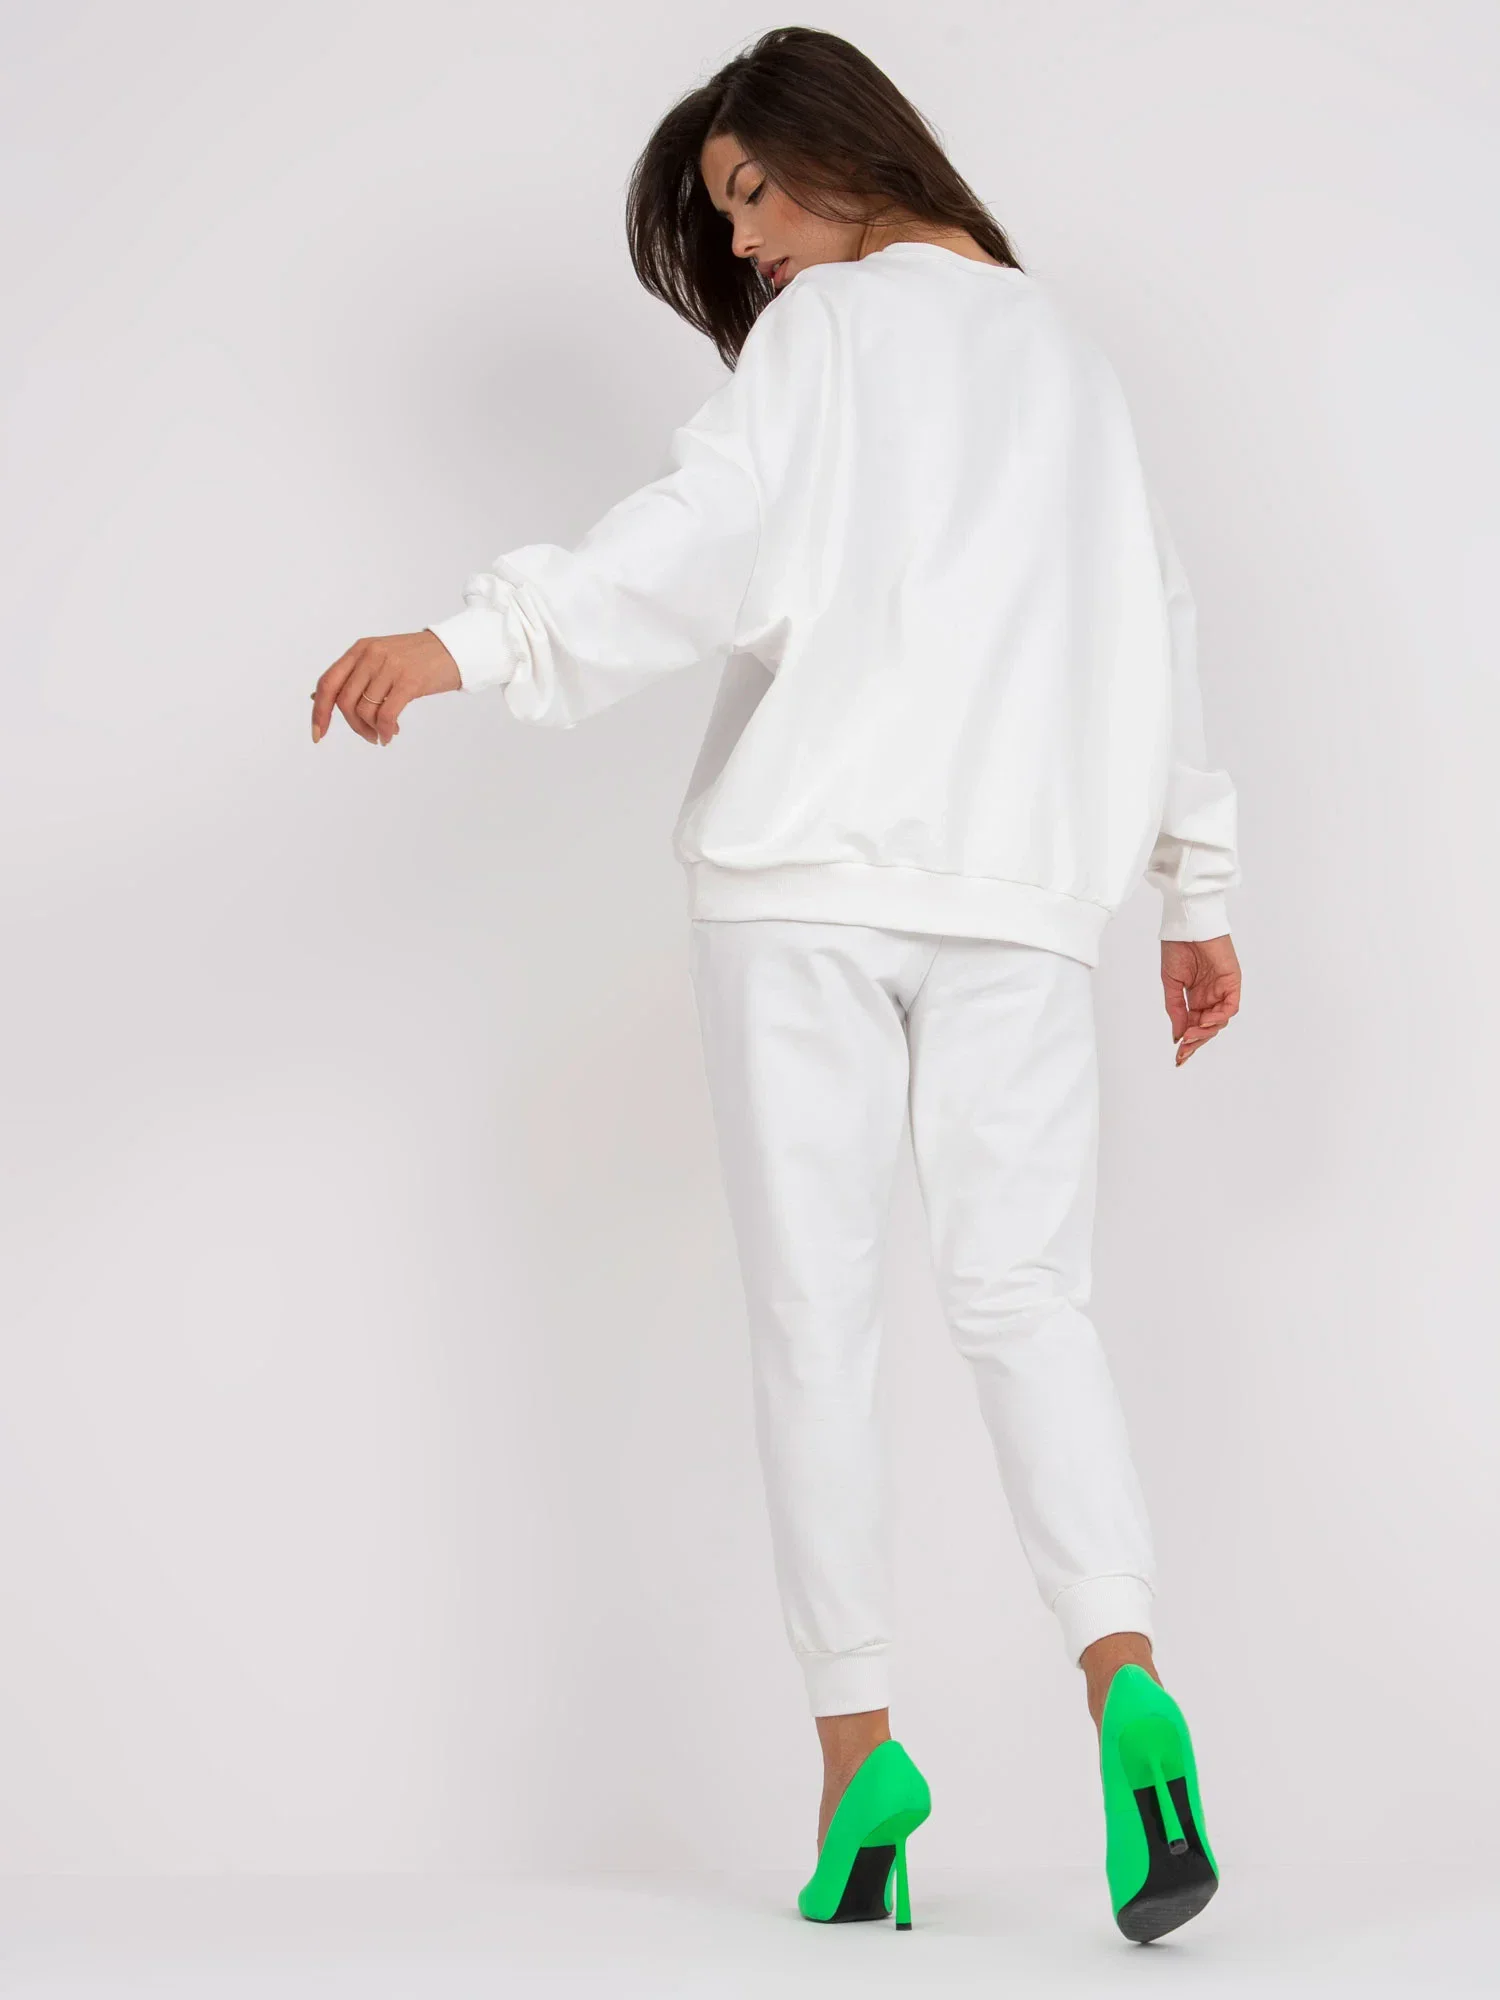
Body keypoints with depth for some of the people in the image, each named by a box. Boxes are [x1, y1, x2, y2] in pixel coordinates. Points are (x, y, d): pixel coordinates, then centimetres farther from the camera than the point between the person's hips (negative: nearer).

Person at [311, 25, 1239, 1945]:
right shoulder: (1068, 351, 21)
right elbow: (1157, 621, 23)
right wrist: (1197, 886, 29)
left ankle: (856, 1738, -2)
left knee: (814, 1305, 1)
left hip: (807, 877, -4)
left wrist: (470, 640, -27)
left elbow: (716, 524, -17)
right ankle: (1124, 1680, -18)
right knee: (1024, 1292, 3)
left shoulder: (832, 327, 2)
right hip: (1021, 886, 5)